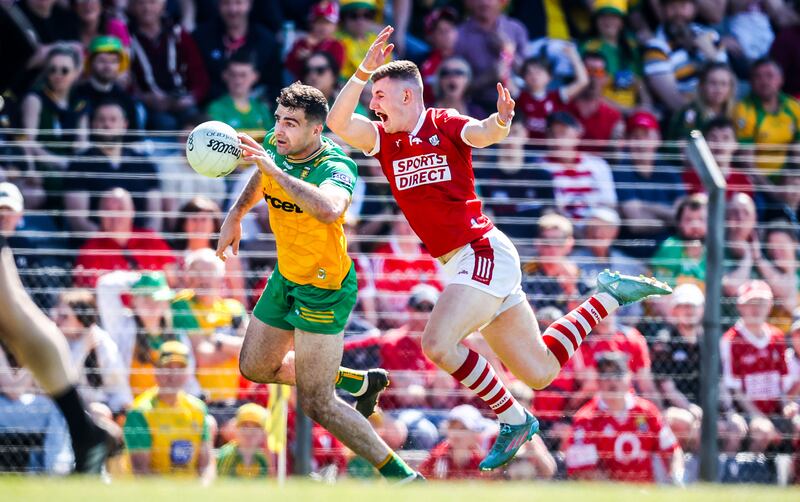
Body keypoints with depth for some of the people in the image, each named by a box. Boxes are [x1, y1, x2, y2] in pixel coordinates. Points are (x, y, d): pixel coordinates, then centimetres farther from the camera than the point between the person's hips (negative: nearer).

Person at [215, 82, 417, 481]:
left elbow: (329, 210, -55)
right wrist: (234, 216, 13)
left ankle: (402, 477, 1)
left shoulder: (335, 168, -30)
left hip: (325, 289, -9)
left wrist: (276, 171, -53)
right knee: (255, 368, 24)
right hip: (286, 278, 9)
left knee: (316, 404, -11)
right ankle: (361, 383, 39)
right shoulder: (275, 147, -7)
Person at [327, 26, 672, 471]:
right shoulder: (382, 138, 10)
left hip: (484, 253, -8)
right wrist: (362, 72, -17)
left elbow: (483, 133, -25)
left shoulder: (446, 126, -6)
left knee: (438, 345, -25)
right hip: (461, 264, 8)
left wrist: (500, 121, -48)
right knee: (540, 373, 11)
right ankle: (610, 295, 28)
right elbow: (337, 123, -5)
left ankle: (513, 419, -9)